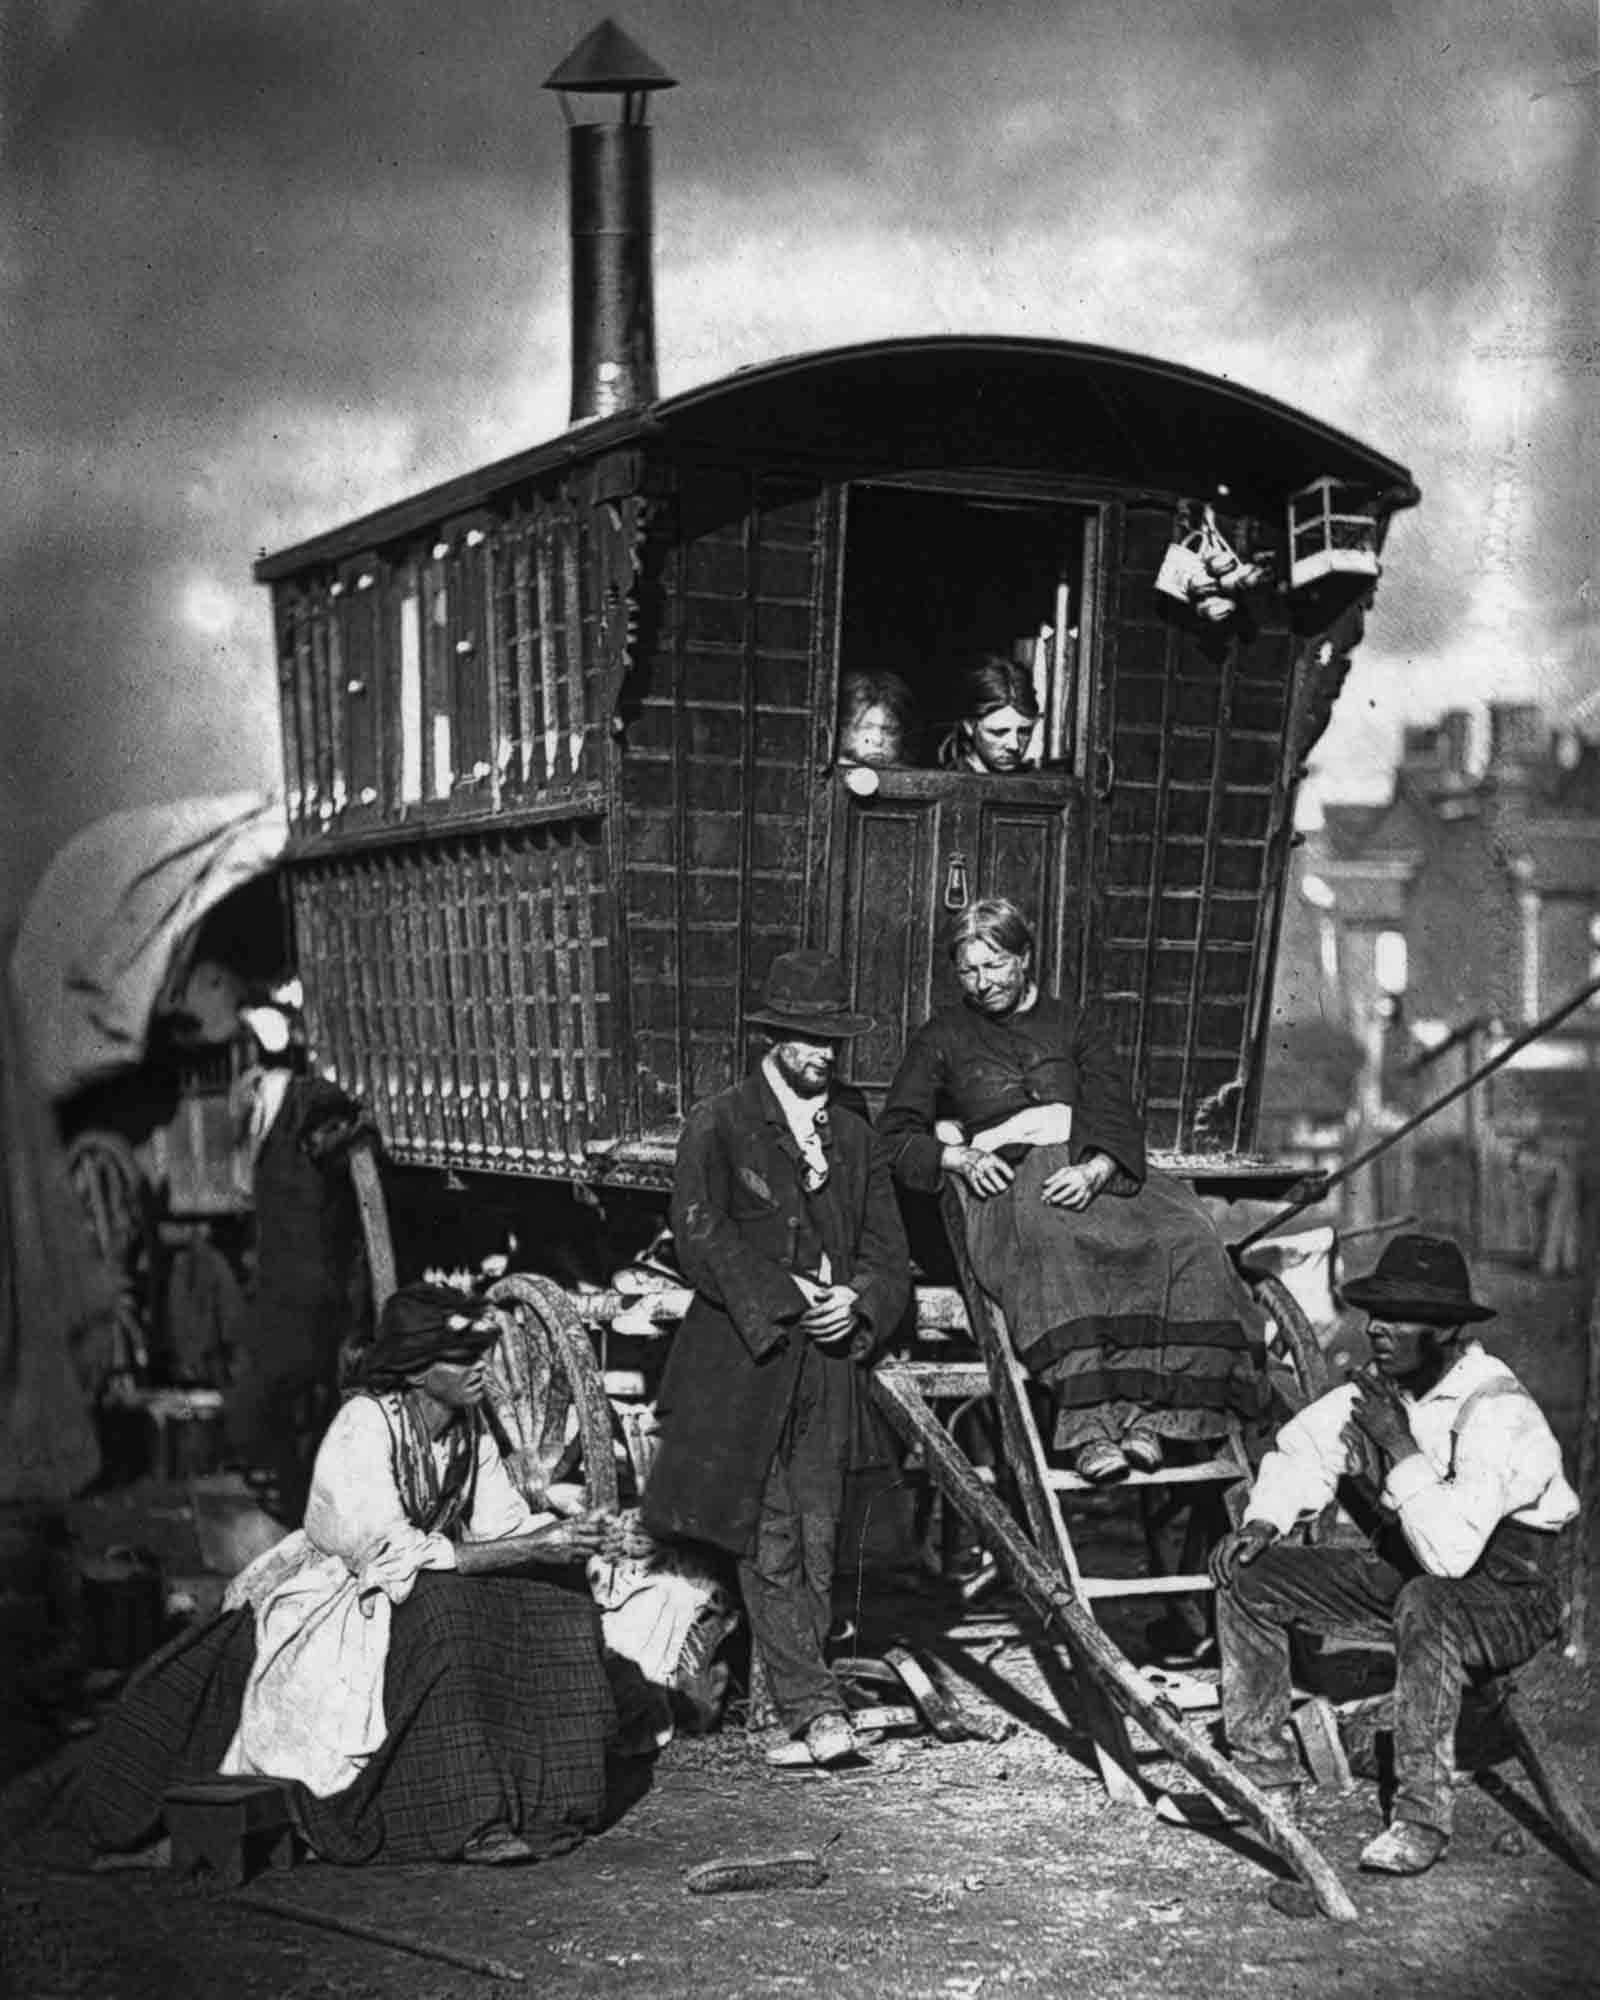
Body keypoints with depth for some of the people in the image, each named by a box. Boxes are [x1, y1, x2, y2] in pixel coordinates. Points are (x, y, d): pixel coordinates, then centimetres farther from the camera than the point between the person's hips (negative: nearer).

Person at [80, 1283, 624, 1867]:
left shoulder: (469, 1427, -2)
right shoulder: (362, 1428, -25)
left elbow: (504, 1525, -1)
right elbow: (395, 1557, -31)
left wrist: (567, 1534, -23)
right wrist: (528, 1550, -33)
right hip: (330, 1597, -7)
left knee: (552, 1598, -10)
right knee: (441, 1613, -34)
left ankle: (536, 1791, -5)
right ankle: (464, 1821, -30)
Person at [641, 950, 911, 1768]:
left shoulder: (850, 1135, 17)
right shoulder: (718, 1125, 1)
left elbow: (888, 1252, 16)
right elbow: (702, 1241, -9)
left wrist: (854, 1297, -4)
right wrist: (789, 1298, -14)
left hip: (827, 1365, 5)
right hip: (744, 1365, -4)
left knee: (815, 1546, 2)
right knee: (770, 1547, -8)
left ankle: (802, 1717, 7)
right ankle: (816, 1710, -9)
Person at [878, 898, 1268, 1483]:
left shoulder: (1077, 1025, 21)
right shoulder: (943, 1038, 19)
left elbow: (1116, 1118, 8)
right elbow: (894, 1136, 13)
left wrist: (1093, 1171, -14)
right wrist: (961, 1157, -7)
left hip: (1091, 1174, 2)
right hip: (1006, 1183, -2)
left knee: (1182, 1238, -31)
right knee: (1055, 1252, -39)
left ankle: (1147, 1413, -37)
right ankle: (1090, 1425, -50)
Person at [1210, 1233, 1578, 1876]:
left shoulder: (1497, 1412, -28)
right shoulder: (1380, 1387, -6)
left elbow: (1451, 1551, -37)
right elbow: (1302, 1449, 11)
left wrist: (1403, 1447, -31)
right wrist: (1265, 1521, -7)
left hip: (1510, 1597, -8)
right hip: (1404, 1572, 8)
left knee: (1425, 1603, -41)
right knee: (1246, 1566, -1)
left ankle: (1421, 1816, -30)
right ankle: (1258, 1757, 8)